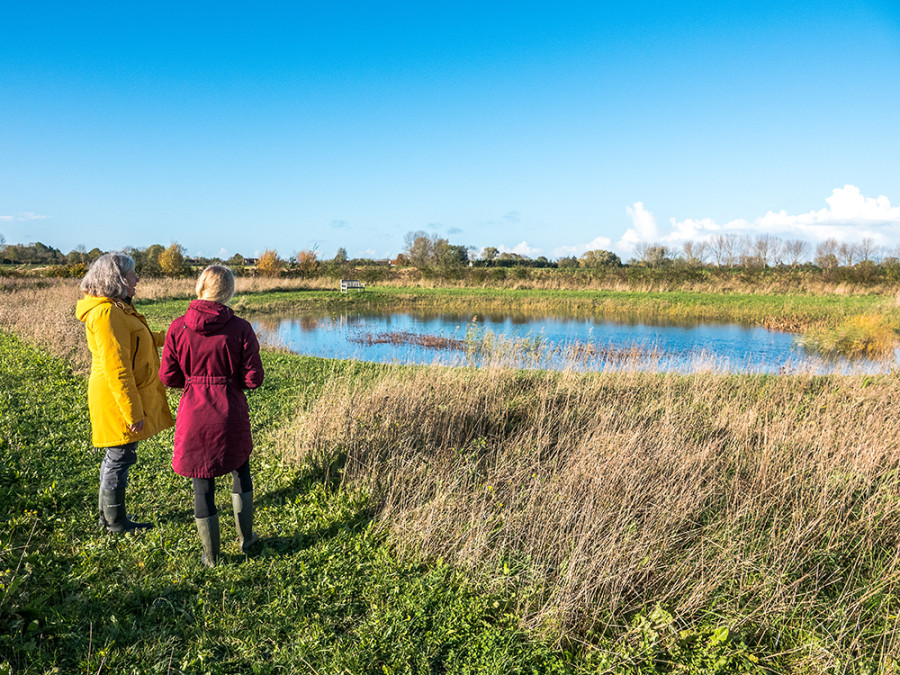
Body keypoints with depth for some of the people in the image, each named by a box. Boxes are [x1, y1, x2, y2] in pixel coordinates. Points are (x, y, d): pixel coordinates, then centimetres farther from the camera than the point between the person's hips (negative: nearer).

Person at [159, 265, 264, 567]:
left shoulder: (178, 327, -8)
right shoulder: (240, 329, -12)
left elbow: (168, 377, -4)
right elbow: (253, 378, -10)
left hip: (194, 413, 1)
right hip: (231, 414, 0)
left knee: (202, 483, 11)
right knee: (240, 470, 24)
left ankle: (211, 556, 25)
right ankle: (245, 537, 34)